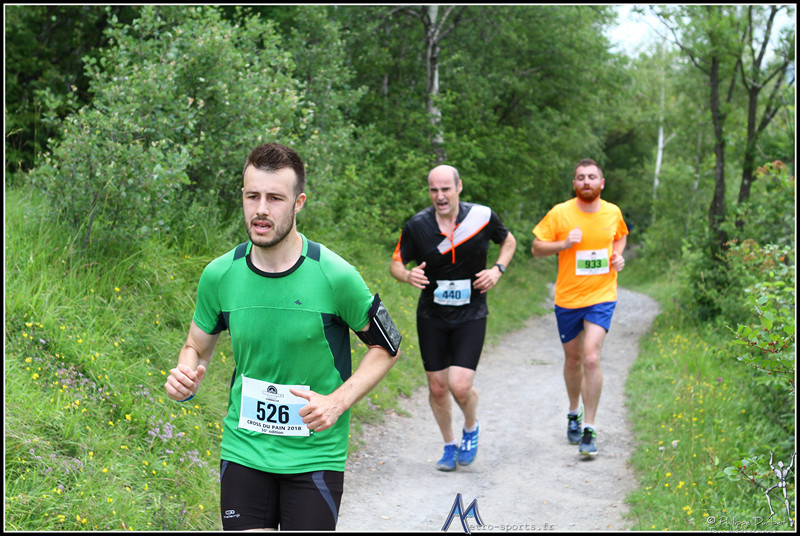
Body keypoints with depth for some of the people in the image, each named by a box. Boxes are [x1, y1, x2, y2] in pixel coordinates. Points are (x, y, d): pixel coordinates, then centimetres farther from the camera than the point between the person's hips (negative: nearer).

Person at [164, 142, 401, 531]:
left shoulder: (335, 276, -13)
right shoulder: (219, 275, -4)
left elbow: (386, 347, -1)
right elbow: (197, 347, 12)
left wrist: (338, 401, -14)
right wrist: (186, 378, -11)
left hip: (315, 457, -2)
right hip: (243, 451, 2)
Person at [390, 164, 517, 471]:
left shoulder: (482, 216, -8)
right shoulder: (417, 225, -9)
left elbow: (509, 241, 12)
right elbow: (396, 263, 2)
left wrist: (498, 269, -5)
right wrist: (408, 275, -21)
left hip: (471, 316, -1)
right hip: (431, 316, 2)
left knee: (460, 386, -13)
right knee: (437, 387, 6)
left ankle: (471, 428, 21)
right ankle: (450, 446, 30)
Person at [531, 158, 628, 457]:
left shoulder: (613, 213, 2)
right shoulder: (559, 214, -6)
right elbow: (536, 248, -2)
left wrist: (618, 255, 2)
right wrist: (564, 244, -19)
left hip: (601, 297, 0)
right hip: (567, 298, 1)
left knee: (591, 358, -16)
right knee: (572, 359, 15)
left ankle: (589, 430, -9)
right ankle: (574, 412, 41)